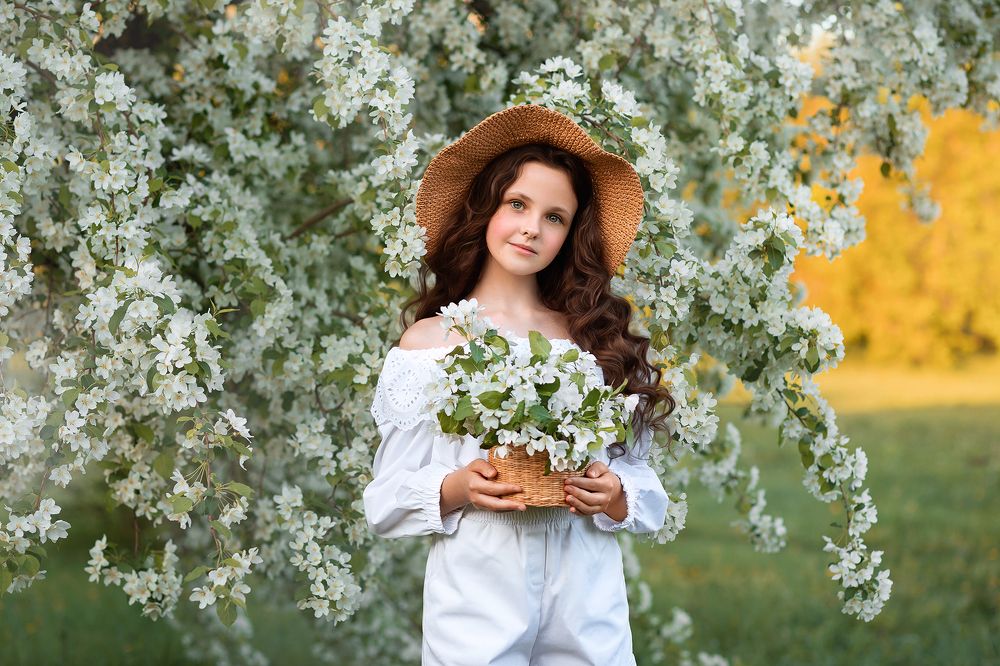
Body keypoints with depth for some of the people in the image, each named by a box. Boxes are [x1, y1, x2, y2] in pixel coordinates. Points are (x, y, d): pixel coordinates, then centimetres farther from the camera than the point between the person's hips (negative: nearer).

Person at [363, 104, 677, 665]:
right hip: (476, 593, -1)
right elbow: (388, 499, 3)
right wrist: (455, 490, -15)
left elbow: (640, 476, 9)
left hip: (586, 601, 2)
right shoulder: (429, 339, 3)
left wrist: (616, 498, -11)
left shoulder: (597, 338, 7)